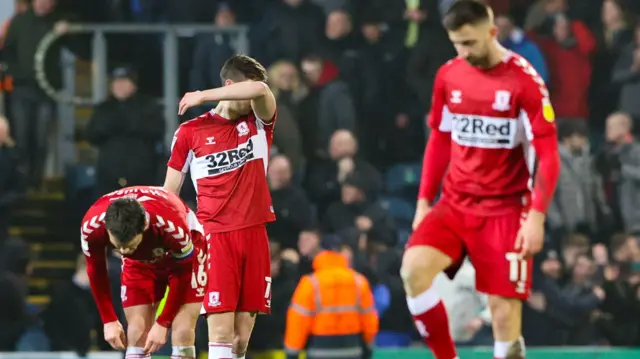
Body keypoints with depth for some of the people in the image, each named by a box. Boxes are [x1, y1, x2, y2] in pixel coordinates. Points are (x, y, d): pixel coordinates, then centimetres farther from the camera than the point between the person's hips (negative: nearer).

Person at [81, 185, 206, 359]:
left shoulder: (171, 225, -42)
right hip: (139, 261, 3)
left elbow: (183, 274, -22)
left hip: (182, 253, -3)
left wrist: (163, 324, -18)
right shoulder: (92, 225, -34)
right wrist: (109, 321, -8)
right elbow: (96, 271, -12)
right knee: (137, 335, -9)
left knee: (182, 333, -15)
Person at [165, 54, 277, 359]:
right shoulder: (190, 132, 2)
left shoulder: (259, 124, 7)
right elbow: (169, 193, 7)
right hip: (215, 235, -3)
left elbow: (260, 90, -15)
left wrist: (203, 95, -17)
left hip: (254, 235, 3)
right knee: (222, 331, -12)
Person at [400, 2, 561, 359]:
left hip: (506, 209, -4)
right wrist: (424, 201, 12)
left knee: (505, 313, -8)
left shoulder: (525, 81, -12)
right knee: (414, 267, -20)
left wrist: (536, 218, -18)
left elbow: (548, 155, -11)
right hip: (455, 204, 4)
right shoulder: (449, 76, 4)